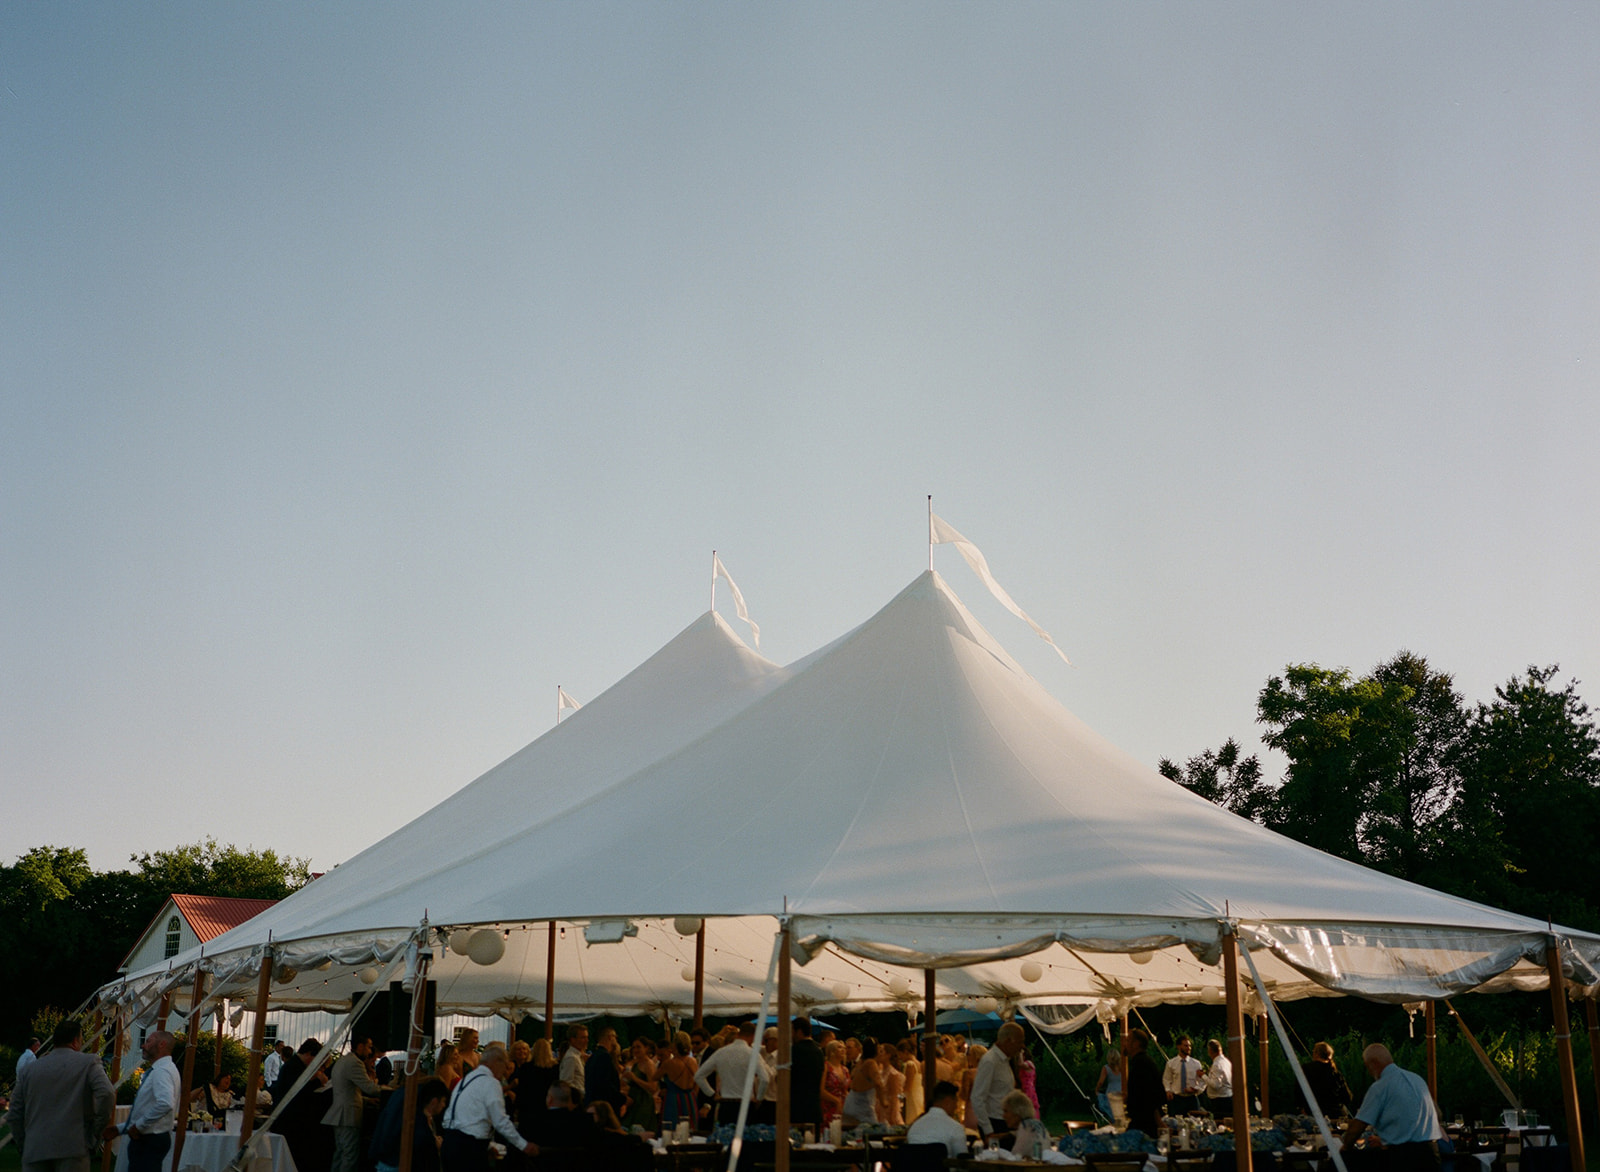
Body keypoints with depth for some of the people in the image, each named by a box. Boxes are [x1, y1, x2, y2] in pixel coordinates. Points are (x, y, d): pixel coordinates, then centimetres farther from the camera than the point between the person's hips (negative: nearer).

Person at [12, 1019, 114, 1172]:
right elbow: (106, 1095, -11)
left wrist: (22, 1145, 21)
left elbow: (15, 1112, 14)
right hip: (73, 1148, -4)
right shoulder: (88, 1062, 3)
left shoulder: (29, 1069, 15)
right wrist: (97, 1131, 0)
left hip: (34, 1151, 4)